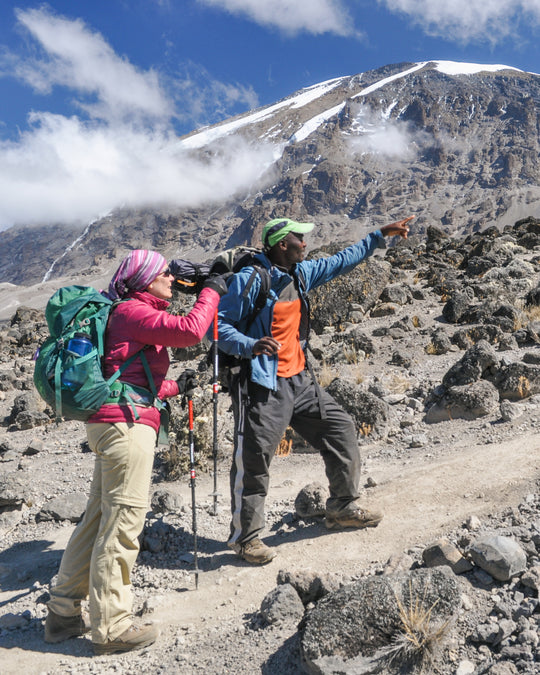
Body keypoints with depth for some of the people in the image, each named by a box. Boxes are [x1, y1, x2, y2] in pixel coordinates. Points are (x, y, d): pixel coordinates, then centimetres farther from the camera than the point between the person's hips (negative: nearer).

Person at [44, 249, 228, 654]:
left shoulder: (134, 313, 22)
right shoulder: (134, 311, -8)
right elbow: (190, 331, -21)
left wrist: (174, 387, 24)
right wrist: (212, 291, -7)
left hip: (109, 423, 10)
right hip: (126, 423, -10)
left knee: (98, 518, 15)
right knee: (122, 521, -4)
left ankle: (64, 614, 26)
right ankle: (111, 629, 7)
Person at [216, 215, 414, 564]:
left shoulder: (301, 273, 9)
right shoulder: (250, 279, -14)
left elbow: (341, 261, 22)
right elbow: (220, 325, -13)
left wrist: (380, 235, 24)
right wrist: (251, 345, -30)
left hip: (299, 381, 8)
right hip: (263, 385, -8)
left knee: (341, 429, 11)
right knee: (254, 460, -3)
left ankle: (343, 508, 29)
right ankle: (246, 537, 15)